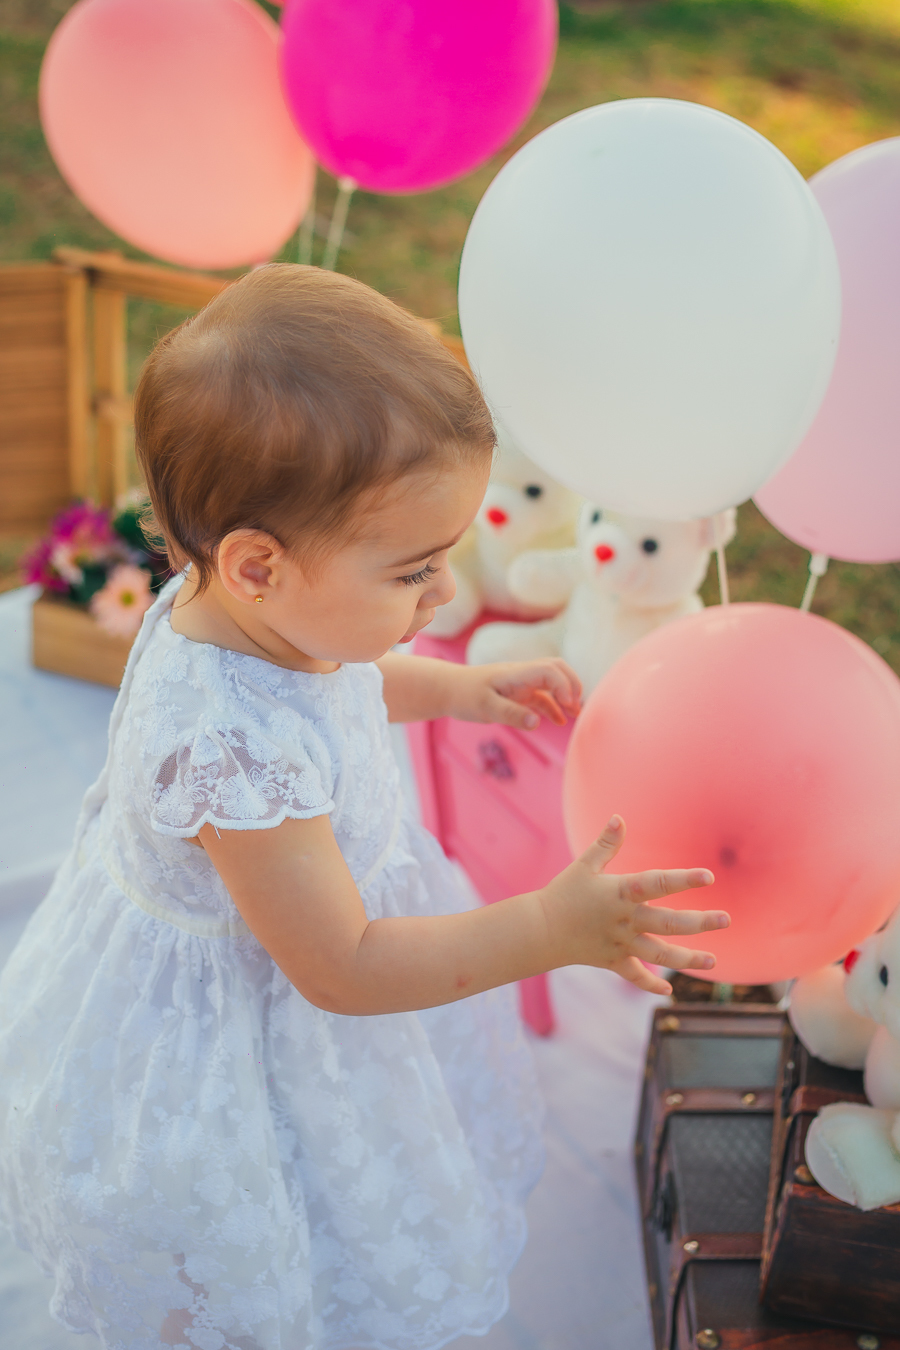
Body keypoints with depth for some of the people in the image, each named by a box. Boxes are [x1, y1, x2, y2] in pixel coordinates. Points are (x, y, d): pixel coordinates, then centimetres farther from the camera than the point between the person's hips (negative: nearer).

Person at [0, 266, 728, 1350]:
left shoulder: (226, 603, -17)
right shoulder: (236, 749, -43)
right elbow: (342, 968, -30)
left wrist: (455, 689, 5)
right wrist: (550, 928, -30)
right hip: (228, 1049, -8)